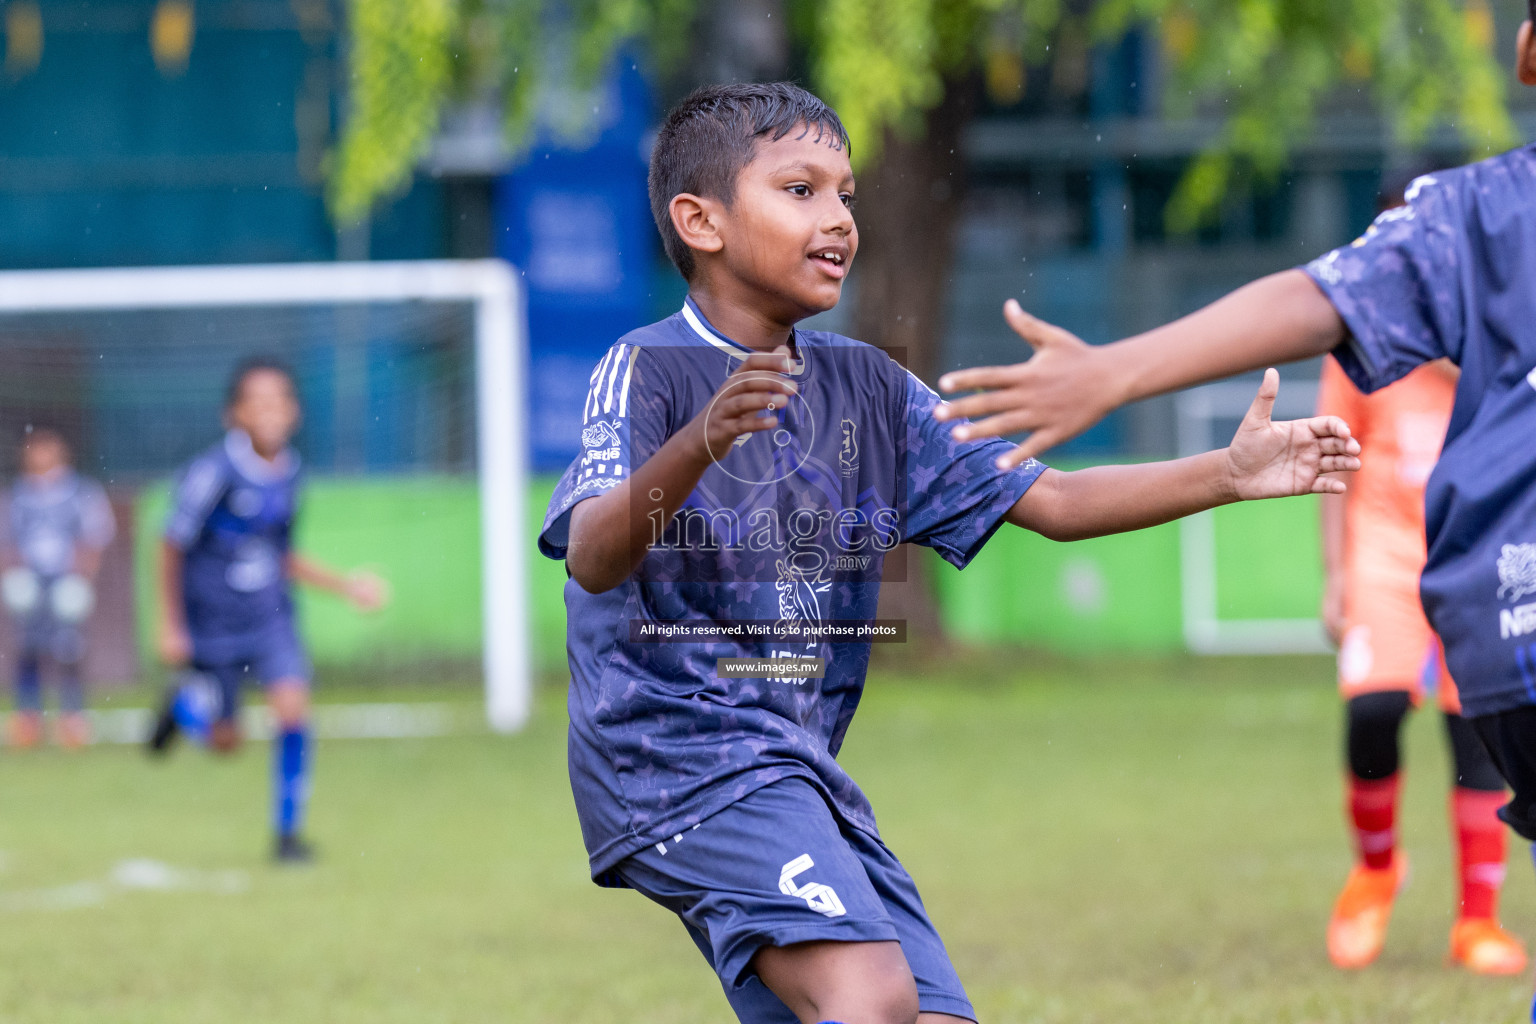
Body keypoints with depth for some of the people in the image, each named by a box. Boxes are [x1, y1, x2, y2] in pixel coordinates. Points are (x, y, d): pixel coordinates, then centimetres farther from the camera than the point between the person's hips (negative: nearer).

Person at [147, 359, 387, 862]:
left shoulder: (288, 471, -1)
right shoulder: (213, 472, -19)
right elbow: (173, 546, -9)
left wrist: (344, 585, 6)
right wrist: (170, 626, -7)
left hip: (270, 617, 4)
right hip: (213, 626, -4)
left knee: (292, 707, -17)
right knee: (225, 742, 5)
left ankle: (288, 830, -3)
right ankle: (183, 703, 41)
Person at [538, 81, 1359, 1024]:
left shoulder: (868, 390, 12)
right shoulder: (647, 372, -8)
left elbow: (1051, 501, 10)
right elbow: (592, 557, -25)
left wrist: (1228, 475, -2)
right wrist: (698, 446, -43)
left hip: (803, 769, 8)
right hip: (675, 750, -8)